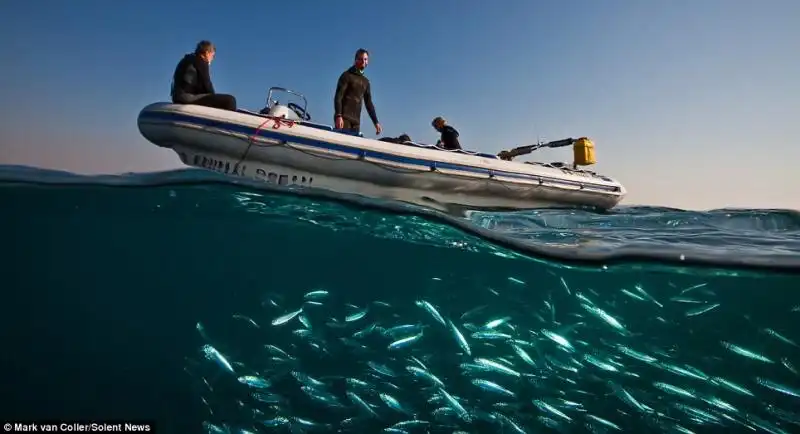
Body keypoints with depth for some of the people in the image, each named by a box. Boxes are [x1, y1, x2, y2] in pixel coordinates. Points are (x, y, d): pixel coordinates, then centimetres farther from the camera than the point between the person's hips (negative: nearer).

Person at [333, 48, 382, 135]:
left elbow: (369, 103, 21)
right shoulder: (347, 75, 2)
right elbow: (338, 97, -7)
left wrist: (376, 122, 12)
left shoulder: (365, 81, 20)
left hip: (356, 120, 6)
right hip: (344, 118, -6)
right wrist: (338, 116, -21)